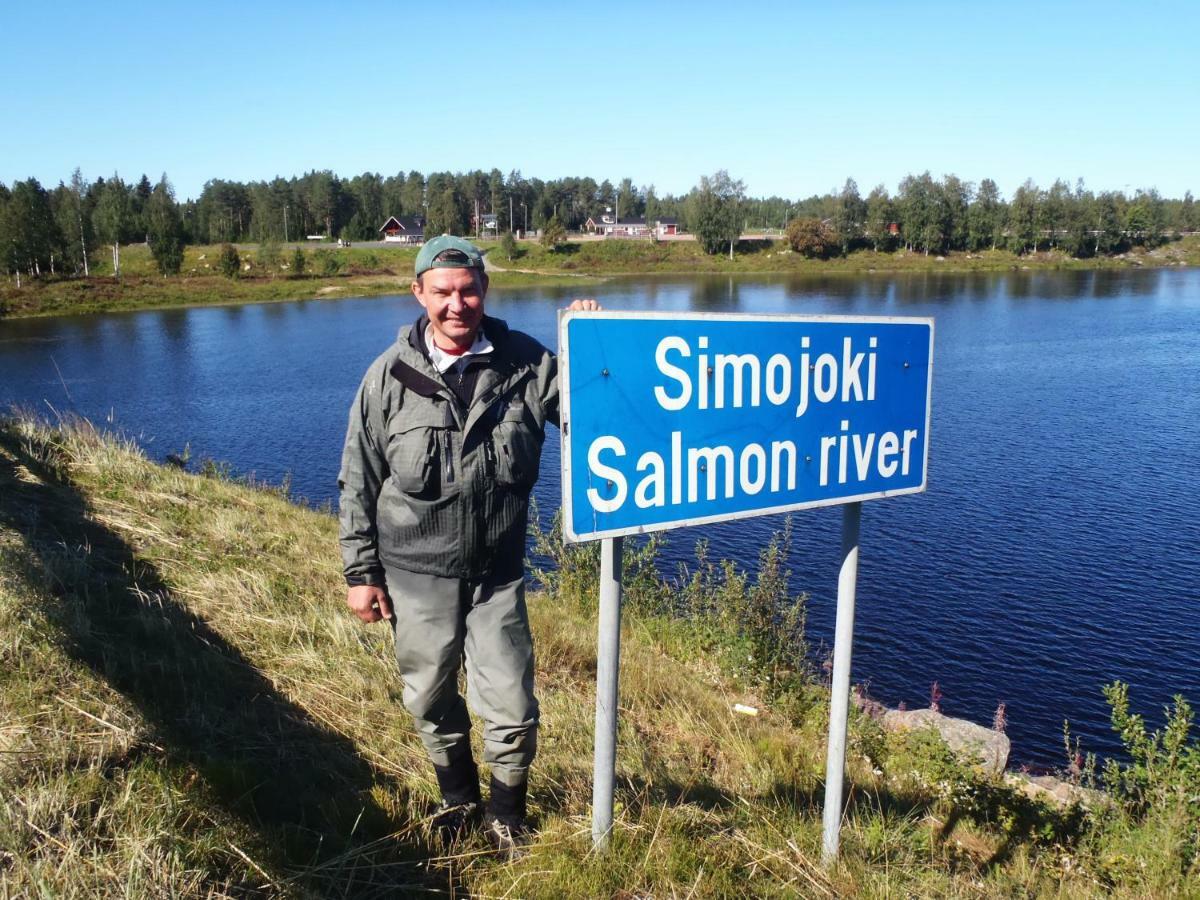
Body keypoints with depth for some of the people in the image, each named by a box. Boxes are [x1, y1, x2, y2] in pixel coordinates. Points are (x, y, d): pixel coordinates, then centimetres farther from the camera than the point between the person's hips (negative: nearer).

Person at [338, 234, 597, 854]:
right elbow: (358, 483, 0)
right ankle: (458, 800, 46)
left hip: (498, 574, 0)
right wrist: (361, 573, 0)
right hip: (417, 575, 1)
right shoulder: (390, 376, -7)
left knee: (512, 709, 4)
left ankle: (507, 814, 35)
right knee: (430, 701, 17)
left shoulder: (526, 362, -6)